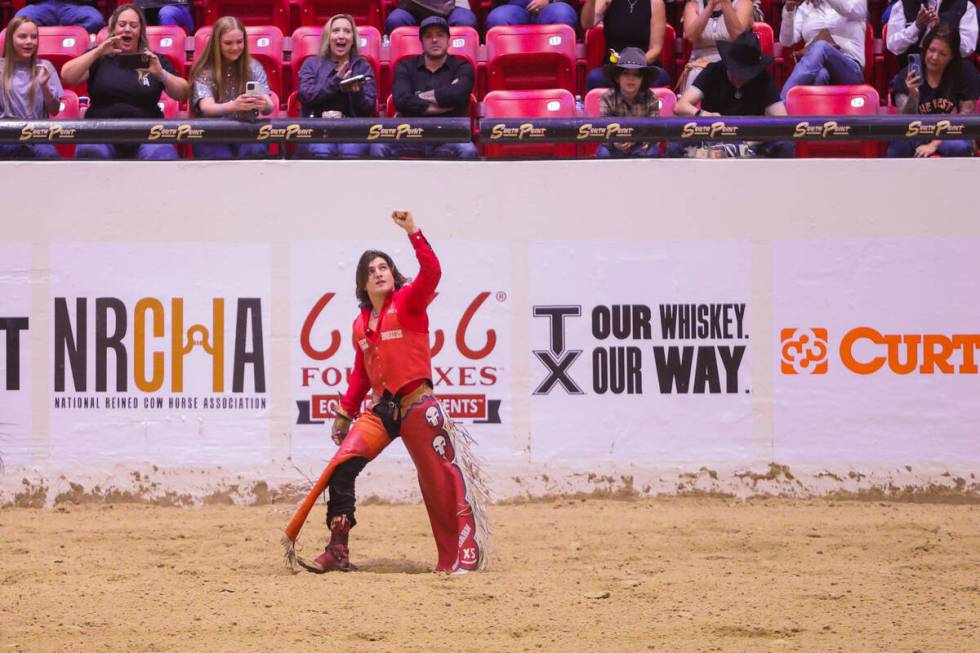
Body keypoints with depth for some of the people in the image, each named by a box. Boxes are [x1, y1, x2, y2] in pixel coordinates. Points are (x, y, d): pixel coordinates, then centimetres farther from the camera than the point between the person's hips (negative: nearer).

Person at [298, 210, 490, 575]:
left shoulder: (408, 302, -2)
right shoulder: (361, 323, 14)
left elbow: (431, 273, -22)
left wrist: (413, 233, -28)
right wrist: (345, 412, 20)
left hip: (417, 407, -5)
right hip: (380, 409, 5)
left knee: (442, 481, -3)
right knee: (341, 467, -9)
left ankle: (464, 556, 5)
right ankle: (338, 551, -6)